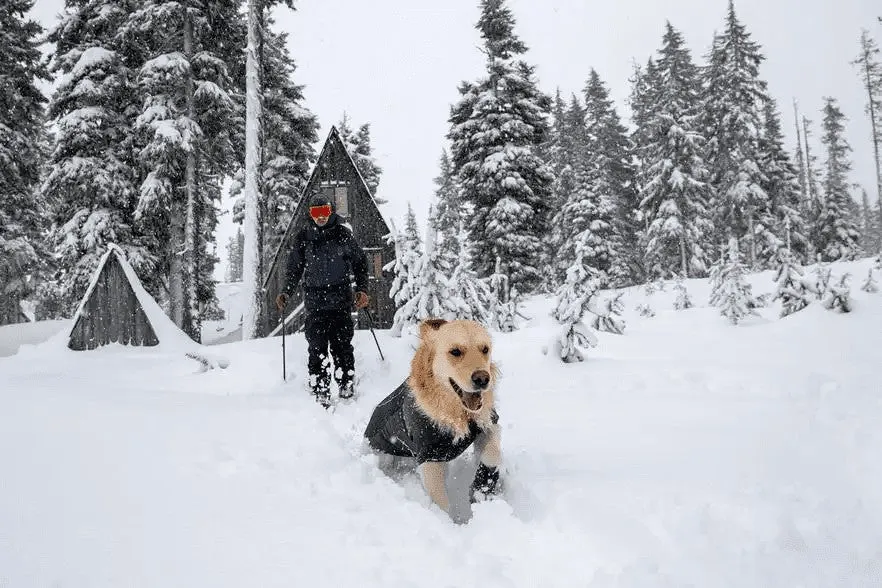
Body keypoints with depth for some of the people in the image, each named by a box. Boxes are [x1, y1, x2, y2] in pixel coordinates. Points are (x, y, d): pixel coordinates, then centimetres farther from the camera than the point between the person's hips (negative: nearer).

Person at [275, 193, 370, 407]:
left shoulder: (343, 233, 6)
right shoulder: (303, 237, 9)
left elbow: (360, 262, 11)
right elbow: (294, 268, 16)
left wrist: (362, 289, 0)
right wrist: (286, 292, 4)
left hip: (340, 299, -1)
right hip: (314, 299, 1)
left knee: (341, 345, -3)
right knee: (317, 347, -5)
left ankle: (347, 385, 8)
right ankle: (320, 392, -2)